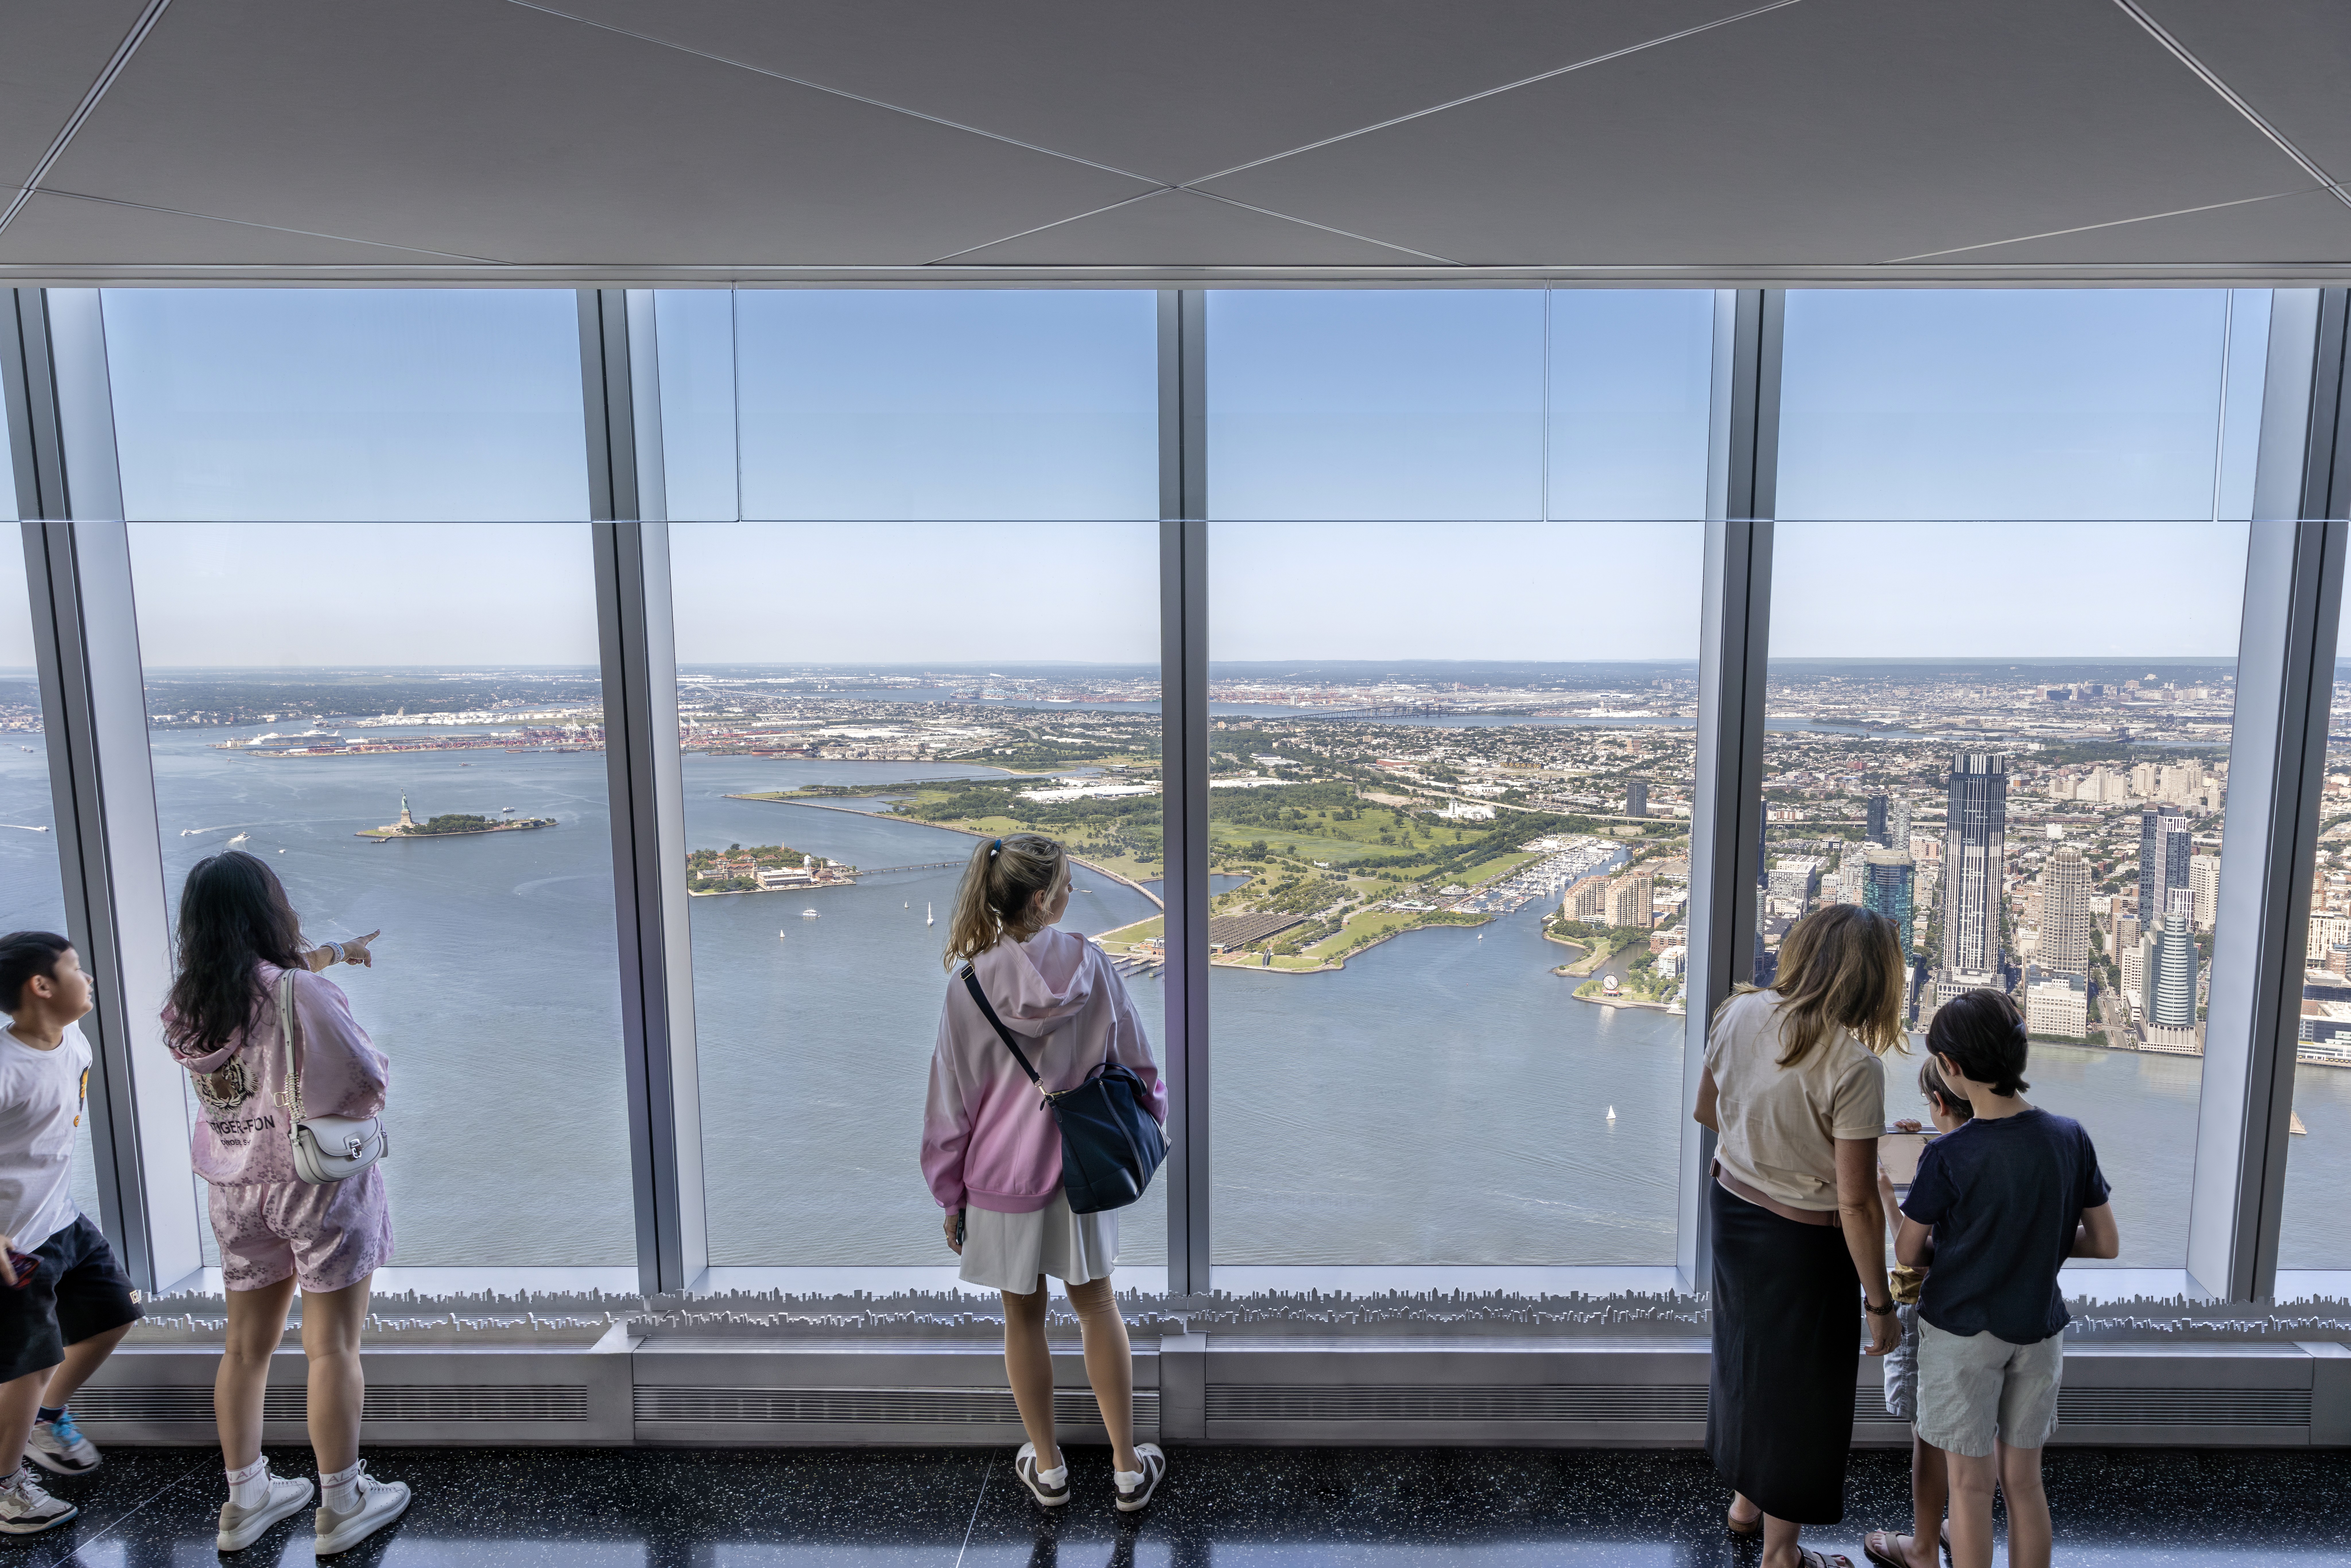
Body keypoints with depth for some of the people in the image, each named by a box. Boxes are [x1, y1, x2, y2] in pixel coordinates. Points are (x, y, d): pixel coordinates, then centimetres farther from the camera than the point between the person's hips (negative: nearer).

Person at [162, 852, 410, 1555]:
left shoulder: (187, 1003, 0)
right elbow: (372, 1082, -19)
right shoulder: (304, 995, -23)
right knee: (333, 1349, 5)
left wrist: (332, 953, 32)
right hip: (320, 1181, -6)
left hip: (235, 1188, 7)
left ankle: (246, 1498, 32)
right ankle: (342, 1506, 16)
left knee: (247, 1345, 18)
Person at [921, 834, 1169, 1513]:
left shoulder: (970, 986, -16)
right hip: (1084, 1172, 1)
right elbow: (1137, 1064, -3)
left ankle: (1047, 1467, 33)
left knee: (1024, 1317, 17)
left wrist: (950, 1197, 5)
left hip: (1004, 1178, -1)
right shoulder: (1092, 965, -14)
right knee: (1096, 1306, 18)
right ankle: (1129, 1468, 28)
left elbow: (951, 1103, -7)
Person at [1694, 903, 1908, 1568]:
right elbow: (1856, 1202, -23)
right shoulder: (1854, 1066, -27)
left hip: (1732, 1206, 6)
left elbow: (1707, 1110, 6)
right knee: (1799, 1382, 14)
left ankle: (1747, 1500, 48)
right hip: (1803, 1240, -6)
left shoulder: (1740, 1012, -9)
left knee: (1747, 1353, 26)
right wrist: (1879, 1304, -11)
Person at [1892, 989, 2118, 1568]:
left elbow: (1908, 1253, -10)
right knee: (2024, 1481, 17)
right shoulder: (2070, 1138, -10)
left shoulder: (1948, 1157, -22)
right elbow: (2106, 1243, 0)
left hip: (1962, 1332, -4)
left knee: (1971, 1484, 9)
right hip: (2039, 1330, 4)